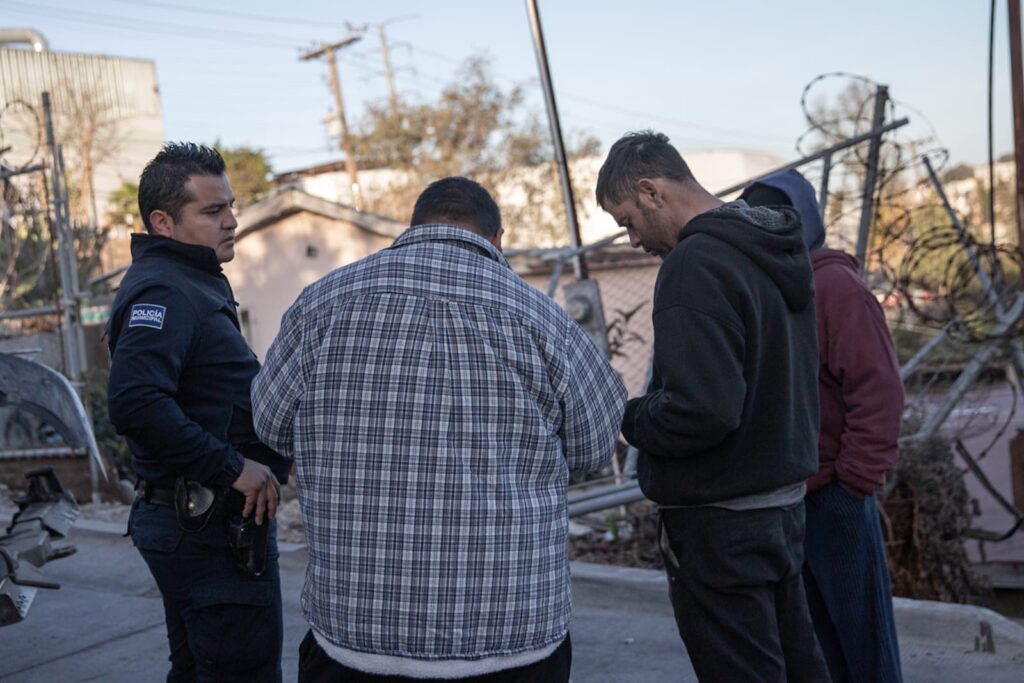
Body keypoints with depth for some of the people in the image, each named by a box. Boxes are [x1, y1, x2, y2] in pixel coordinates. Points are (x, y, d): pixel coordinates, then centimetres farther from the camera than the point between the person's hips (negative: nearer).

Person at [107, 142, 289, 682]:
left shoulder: (190, 284, 16)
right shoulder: (165, 291, -18)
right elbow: (134, 402, -32)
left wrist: (271, 450, 9)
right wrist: (233, 467, -25)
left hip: (186, 519, 11)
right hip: (212, 522, -11)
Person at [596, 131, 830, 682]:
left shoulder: (695, 265, -21)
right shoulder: (778, 250, 8)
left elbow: (702, 410, -29)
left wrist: (630, 419, -11)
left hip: (720, 522, -9)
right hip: (783, 504, 9)